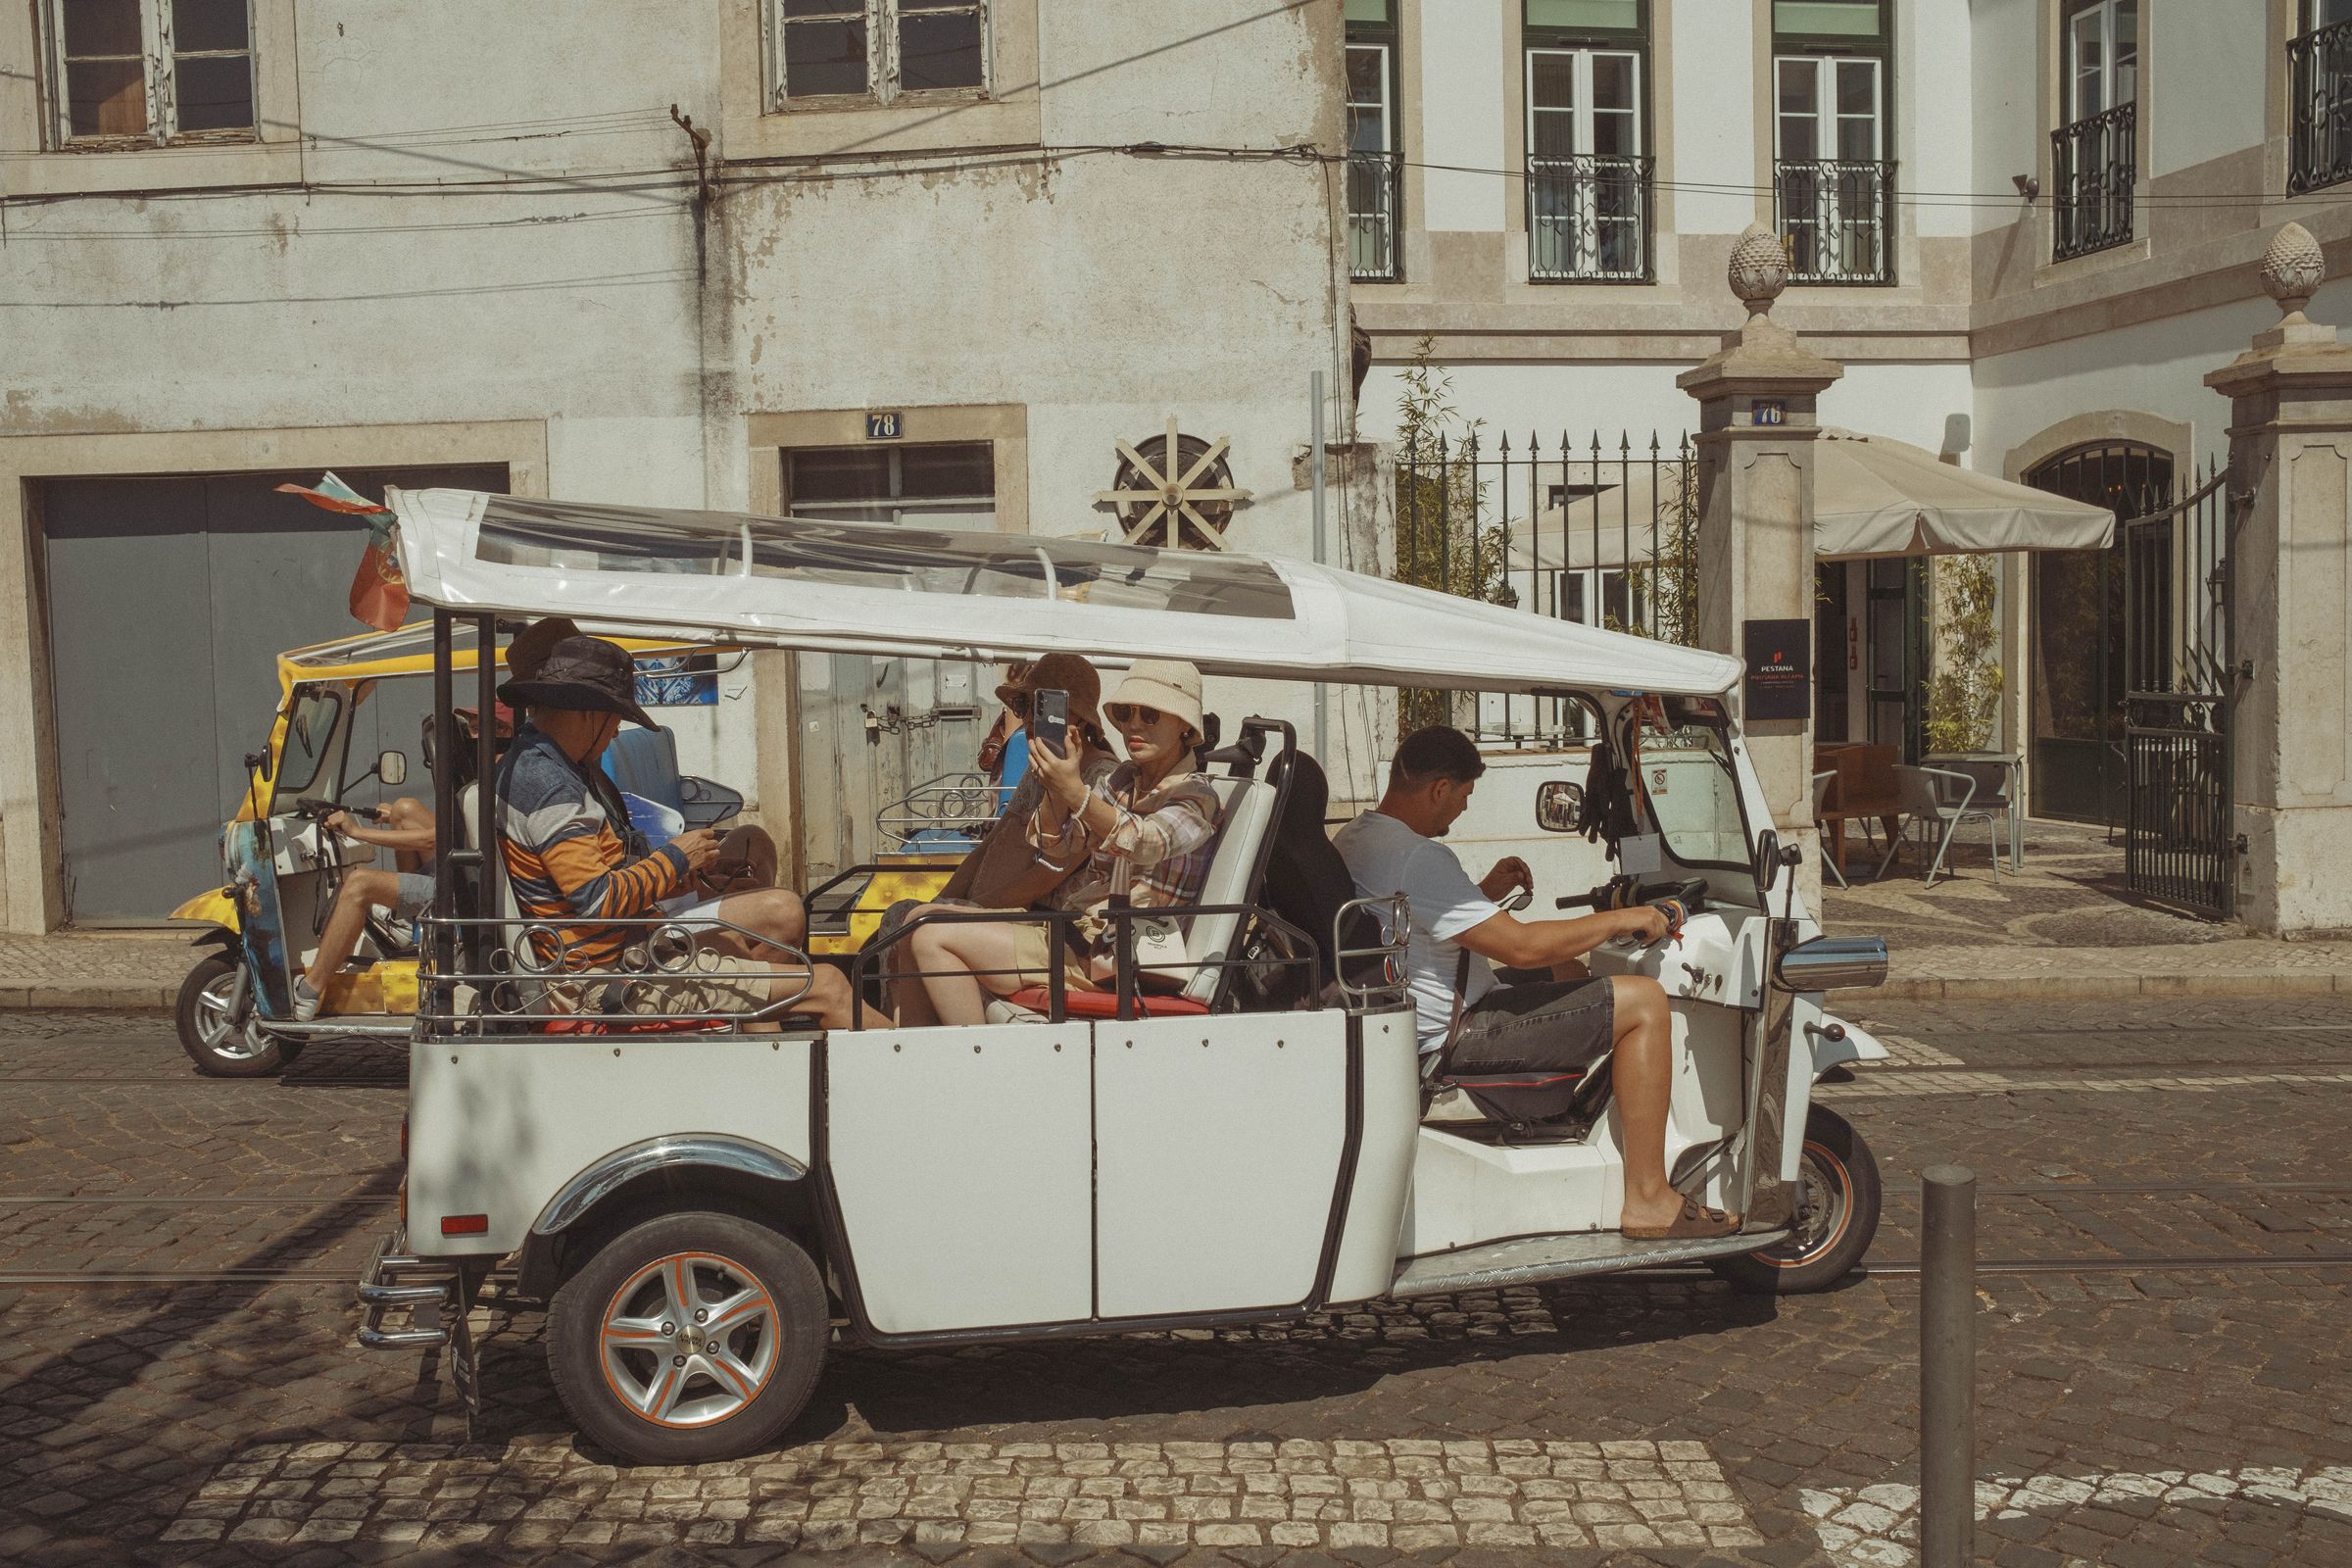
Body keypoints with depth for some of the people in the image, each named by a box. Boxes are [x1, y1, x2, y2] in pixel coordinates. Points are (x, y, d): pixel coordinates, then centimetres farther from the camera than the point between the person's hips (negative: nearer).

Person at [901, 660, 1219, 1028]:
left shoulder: (1196, 795, -9)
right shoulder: (1124, 779, 13)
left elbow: (1147, 843, -30)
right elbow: (1054, 851, 5)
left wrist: (1075, 793, -44)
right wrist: (1055, 786, -14)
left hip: (1108, 958, -9)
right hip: (1075, 929, 9)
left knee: (933, 938, -16)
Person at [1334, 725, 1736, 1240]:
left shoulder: (1349, 840, 8)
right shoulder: (1419, 857, -24)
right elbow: (1520, 947, -26)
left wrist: (1485, 892, 11)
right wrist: (1621, 920, -13)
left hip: (1419, 1020, 11)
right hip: (1455, 1036, -11)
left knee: (1569, 963, 29)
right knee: (1644, 1002, -12)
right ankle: (1647, 1200, -9)